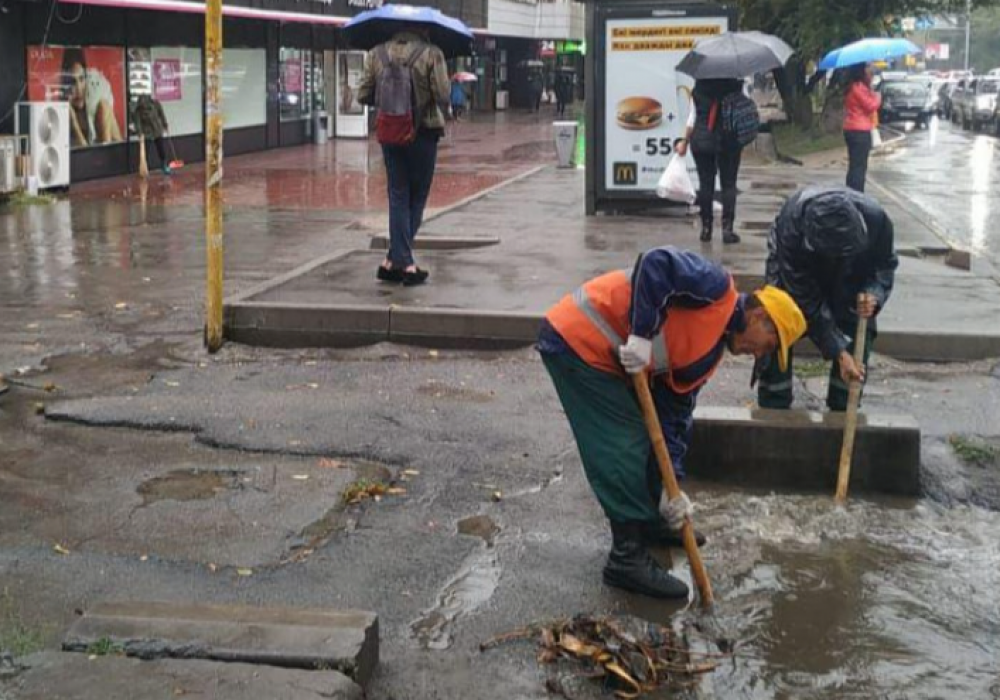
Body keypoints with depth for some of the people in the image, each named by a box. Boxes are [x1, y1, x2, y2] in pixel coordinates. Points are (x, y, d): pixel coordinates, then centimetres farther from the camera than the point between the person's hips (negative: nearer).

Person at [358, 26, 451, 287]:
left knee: (398, 197, 10)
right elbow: (443, 96, -14)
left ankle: (401, 262, 5)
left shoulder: (376, 53, 2)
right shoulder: (431, 53, -10)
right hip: (423, 131, -3)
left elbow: (363, 95, 2)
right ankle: (394, 260, 4)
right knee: (417, 197, 8)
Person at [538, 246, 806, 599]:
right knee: (623, 447, -8)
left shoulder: (708, 353, 14)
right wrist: (641, 334, -28)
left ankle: (648, 522, 39)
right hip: (576, 338, -10)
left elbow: (675, 416, 13)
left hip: (606, 355, 10)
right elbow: (657, 263, -27)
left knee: (645, 435, 20)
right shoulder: (718, 289, -11)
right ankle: (627, 558, 0)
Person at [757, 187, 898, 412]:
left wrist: (874, 293, -37)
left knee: (859, 333, -9)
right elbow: (807, 301, -34)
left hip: (849, 276, 2)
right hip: (793, 269, -2)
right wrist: (838, 352, -37)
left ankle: (843, 410, 4)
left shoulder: (875, 218, -38)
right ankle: (774, 408, -1)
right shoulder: (790, 227, -43)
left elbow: (885, 265, -14)